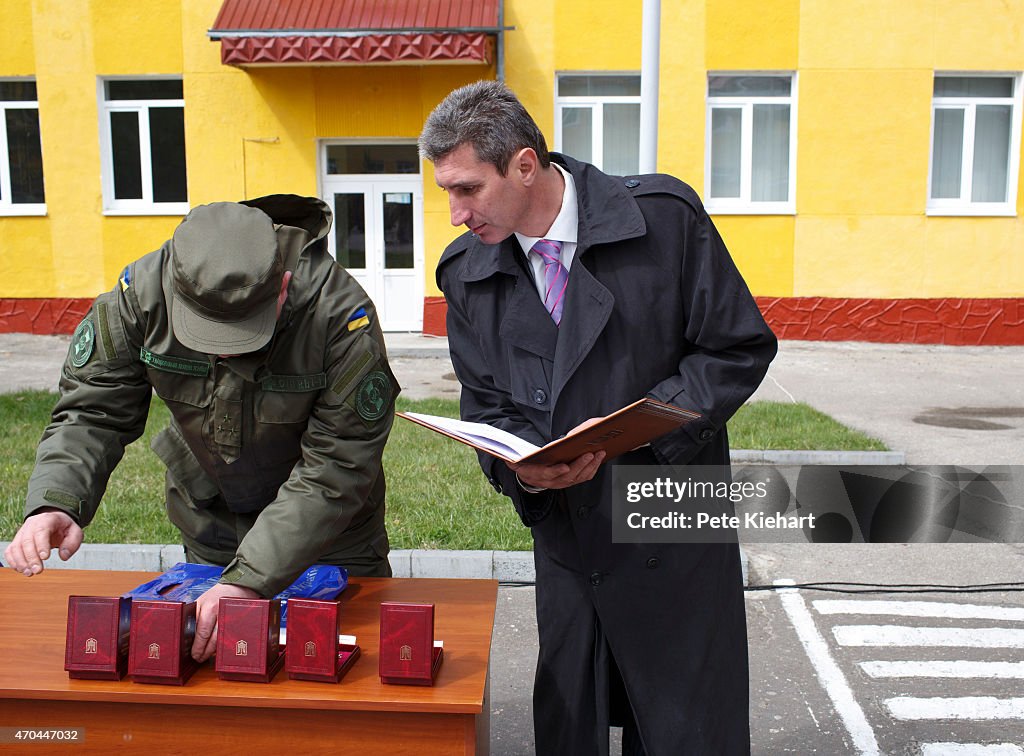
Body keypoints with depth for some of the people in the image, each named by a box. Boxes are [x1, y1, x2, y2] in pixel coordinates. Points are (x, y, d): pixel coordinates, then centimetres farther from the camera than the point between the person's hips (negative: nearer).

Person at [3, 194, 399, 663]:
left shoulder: (343, 313, -33)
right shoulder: (142, 292, -22)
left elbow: (335, 471, -31)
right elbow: (90, 412, -14)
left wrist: (249, 579, -38)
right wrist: (53, 503, -34)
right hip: (208, 532, 3)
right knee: (200, 664, 16)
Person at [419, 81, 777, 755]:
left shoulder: (664, 217, -13)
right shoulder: (466, 271, -1)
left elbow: (741, 348, -9)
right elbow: (488, 406, 6)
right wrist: (520, 465, -17)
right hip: (566, 541, 3)